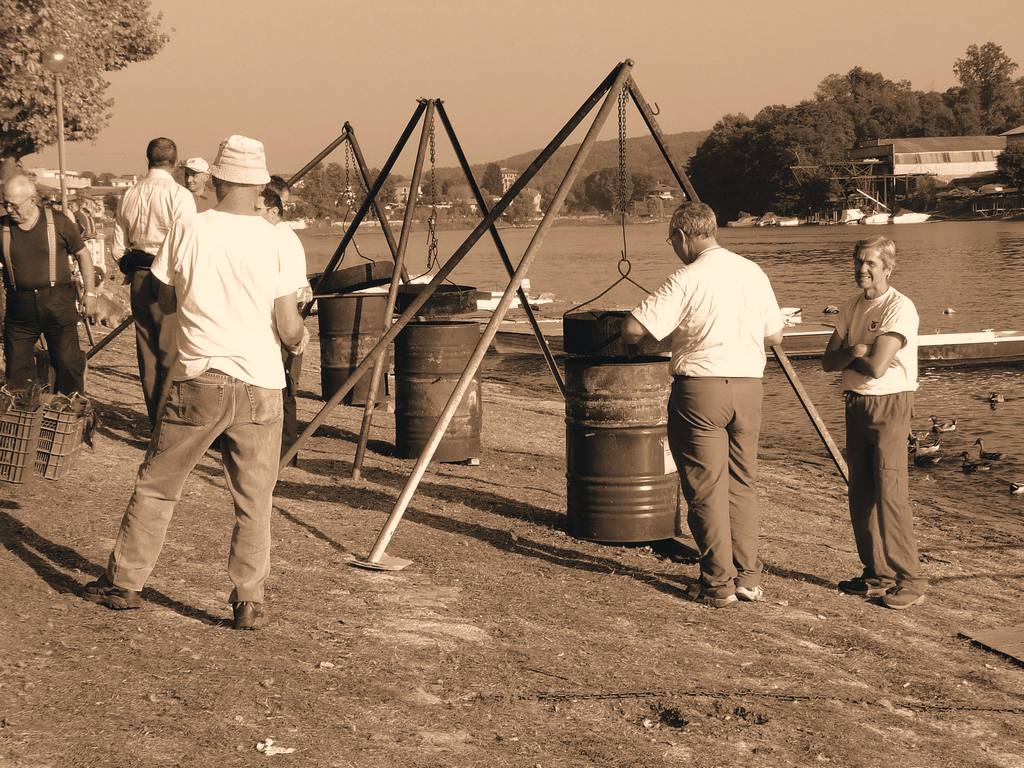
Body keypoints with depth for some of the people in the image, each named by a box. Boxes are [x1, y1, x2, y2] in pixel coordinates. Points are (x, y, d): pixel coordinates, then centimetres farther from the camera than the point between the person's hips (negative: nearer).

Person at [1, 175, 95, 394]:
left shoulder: (59, 223, -3)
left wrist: (90, 293, 4)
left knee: (68, 364, -1)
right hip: (19, 308, 2)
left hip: (58, 304, -2)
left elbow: (82, 254, 7)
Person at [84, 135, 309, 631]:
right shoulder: (271, 240, -2)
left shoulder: (188, 230, -2)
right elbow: (289, 329, -1)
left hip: (197, 382, 0)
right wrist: (301, 337, 21)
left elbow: (165, 301, 10)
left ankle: (124, 583, 22)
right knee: (253, 501, 7)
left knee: (156, 487, 13)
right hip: (259, 385, 0)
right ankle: (249, 602, 4)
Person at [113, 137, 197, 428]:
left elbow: (118, 248, 11)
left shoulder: (129, 196, 8)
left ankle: (155, 421, 22)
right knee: (170, 354, -2)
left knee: (147, 351, 14)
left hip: (139, 280, 6)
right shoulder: (179, 195, -11)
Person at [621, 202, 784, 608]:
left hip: (700, 387, -6)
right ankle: (748, 578, 17)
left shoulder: (687, 279, -11)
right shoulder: (753, 272, 8)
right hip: (748, 386, 6)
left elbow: (632, 329, -15)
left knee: (706, 489, 2)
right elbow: (774, 335, 15)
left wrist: (639, 337, 8)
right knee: (742, 484, 15)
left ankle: (718, 584, 5)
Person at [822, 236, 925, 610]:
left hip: (889, 406, -8)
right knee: (861, 494, 9)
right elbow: (828, 361, 7)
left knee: (890, 492, -11)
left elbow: (877, 367, -21)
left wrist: (849, 355, -2)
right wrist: (855, 353, -13)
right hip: (856, 406, 8)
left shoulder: (900, 308, -13)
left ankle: (910, 581, -5)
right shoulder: (851, 308, 12)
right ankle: (877, 575, 18)